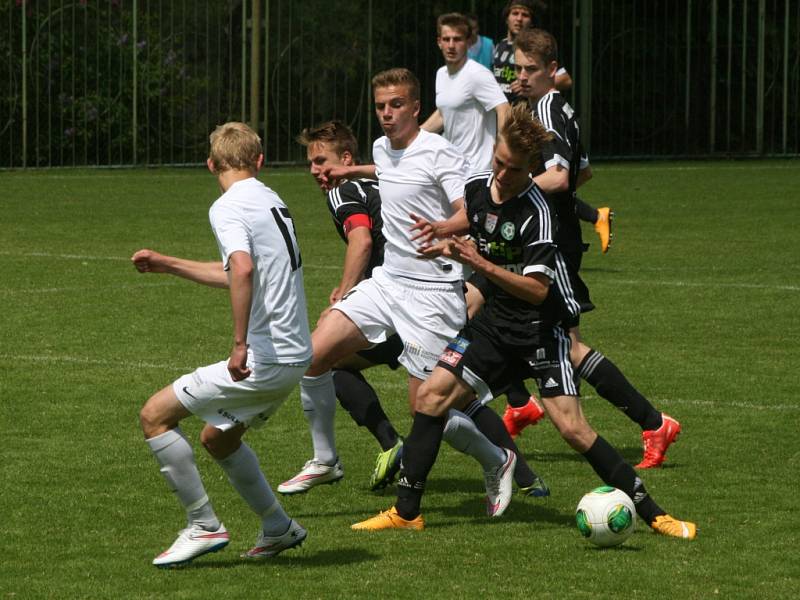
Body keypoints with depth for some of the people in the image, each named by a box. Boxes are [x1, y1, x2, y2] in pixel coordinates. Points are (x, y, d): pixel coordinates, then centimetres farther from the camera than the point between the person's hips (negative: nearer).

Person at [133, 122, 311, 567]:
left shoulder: (228, 208, -11)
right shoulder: (272, 201, 17)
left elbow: (243, 270, -30)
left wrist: (240, 344, -29)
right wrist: (167, 264, 34)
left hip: (264, 358, -9)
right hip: (295, 356, 9)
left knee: (156, 415, -1)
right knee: (219, 439, 26)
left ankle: (204, 526, 1)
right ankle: (279, 528, 28)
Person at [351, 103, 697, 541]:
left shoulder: (536, 211, -20)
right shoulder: (476, 189, 2)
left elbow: (537, 289, -24)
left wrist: (480, 263, -27)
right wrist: (452, 248, 6)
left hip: (541, 328, -7)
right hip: (497, 321, 7)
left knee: (571, 427, -16)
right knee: (432, 394, -3)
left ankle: (653, 515, -7)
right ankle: (406, 512, 6)